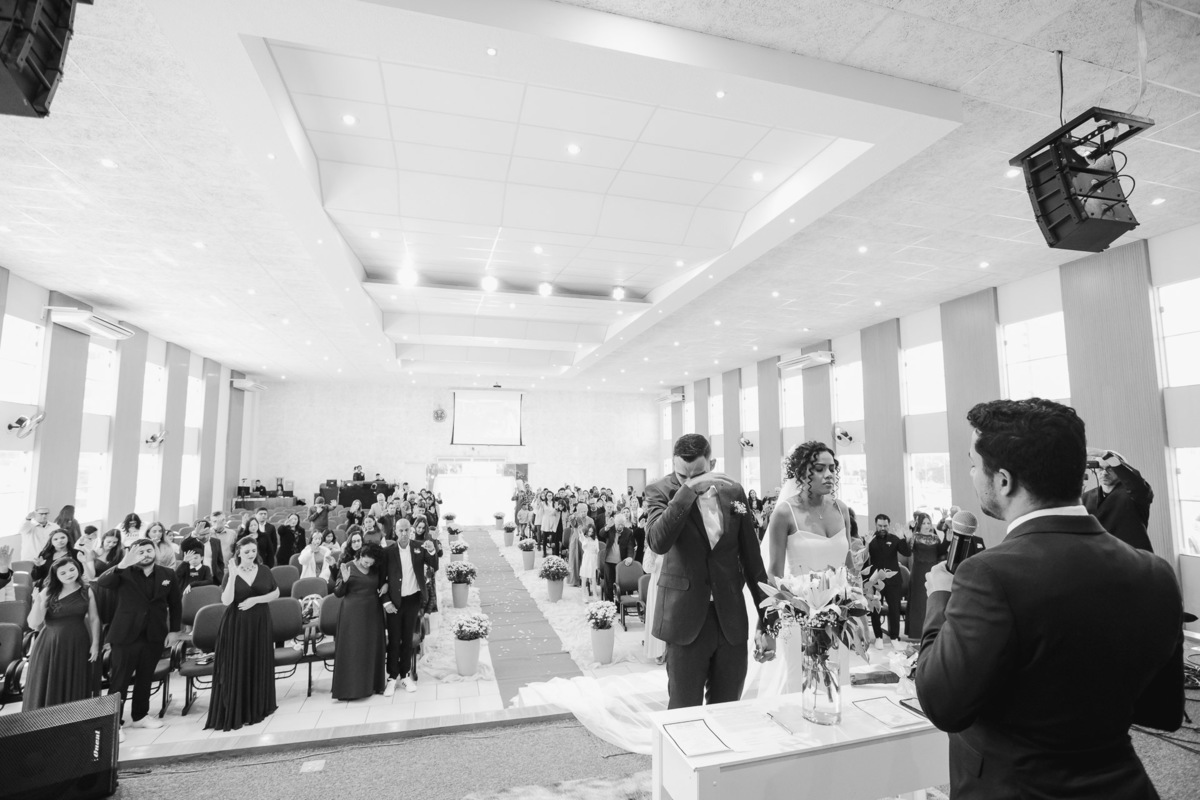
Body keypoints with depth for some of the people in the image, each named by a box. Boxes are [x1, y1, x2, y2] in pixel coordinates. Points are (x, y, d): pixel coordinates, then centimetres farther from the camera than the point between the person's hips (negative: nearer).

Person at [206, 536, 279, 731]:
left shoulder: (264, 570, 1)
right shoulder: (232, 573, -5)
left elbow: (276, 593, 3)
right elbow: (226, 600, -18)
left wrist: (255, 600, -11)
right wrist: (233, 576, -25)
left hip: (260, 623, 2)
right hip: (237, 624, -2)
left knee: (258, 665, 8)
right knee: (237, 667, 0)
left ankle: (258, 707, 22)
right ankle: (235, 711, 10)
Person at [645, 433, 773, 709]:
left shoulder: (733, 491, 2)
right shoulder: (661, 491, -7)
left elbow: (751, 556, 8)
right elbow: (657, 542, -26)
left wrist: (767, 619, 9)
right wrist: (688, 491, -29)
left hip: (732, 621, 3)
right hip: (686, 619, -3)